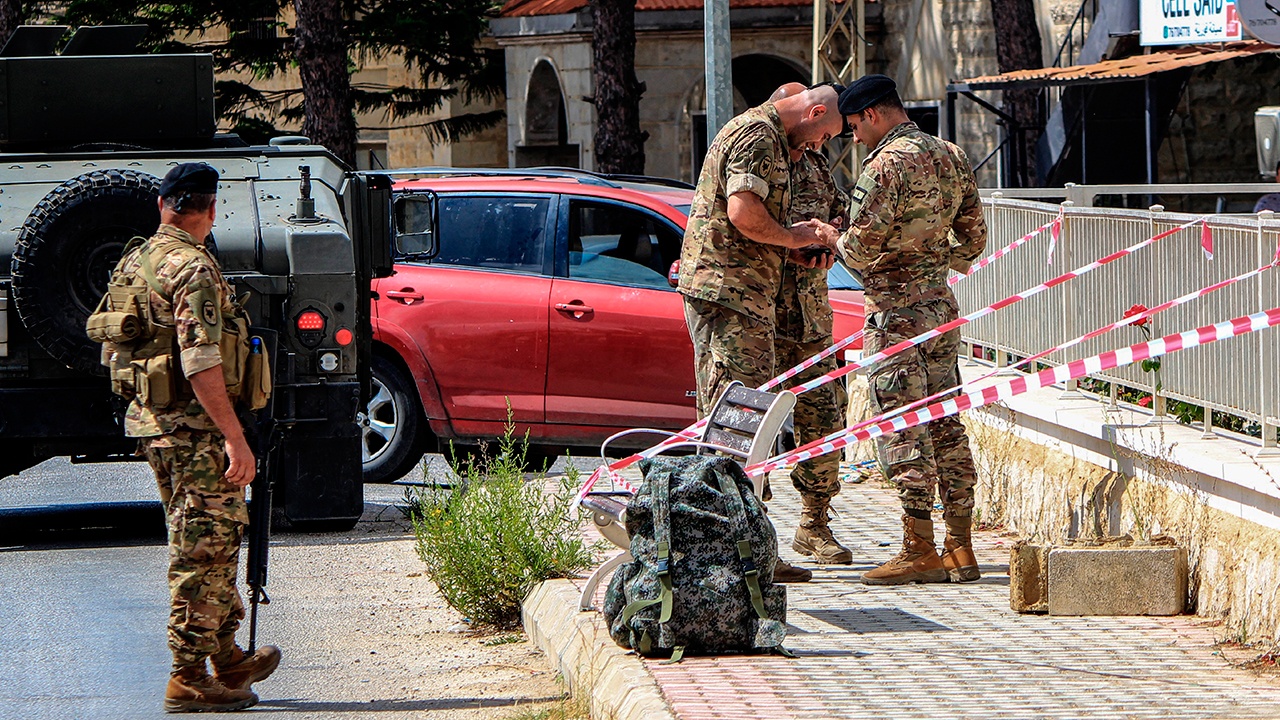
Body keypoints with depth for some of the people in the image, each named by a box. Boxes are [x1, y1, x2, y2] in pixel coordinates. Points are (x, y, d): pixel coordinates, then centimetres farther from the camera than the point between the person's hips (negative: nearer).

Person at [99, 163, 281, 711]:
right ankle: (189, 679, -3)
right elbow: (200, 363, -24)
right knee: (203, 549, -4)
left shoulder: (134, 262, 12)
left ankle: (227, 658, 28)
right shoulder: (192, 268, -17)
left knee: (209, 543, 19)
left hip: (151, 421, 9)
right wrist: (235, 439, -24)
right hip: (194, 427, -9)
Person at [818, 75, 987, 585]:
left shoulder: (886, 165, -15)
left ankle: (919, 552, -3)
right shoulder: (952, 157, 10)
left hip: (897, 313, -8)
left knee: (904, 431, -4)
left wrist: (833, 238, 2)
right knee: (947, 427, 10)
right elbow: (973, 241, 14)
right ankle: (959, 549, 11)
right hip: (942, 306, 8)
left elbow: (861, 250, -19)